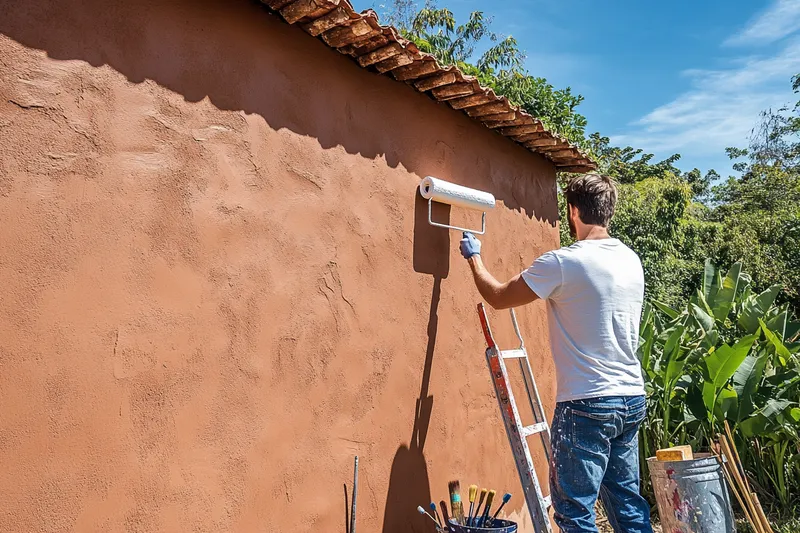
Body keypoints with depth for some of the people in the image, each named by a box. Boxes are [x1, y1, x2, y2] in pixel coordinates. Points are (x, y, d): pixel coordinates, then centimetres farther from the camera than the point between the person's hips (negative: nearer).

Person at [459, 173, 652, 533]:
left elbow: (498, 297, -6)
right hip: (632, 398, 8)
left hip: (587, 405, -8)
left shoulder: (563, 263, -16)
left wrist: (473, 257, 13)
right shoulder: (632, 261, 7)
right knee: (627, 502, 17)